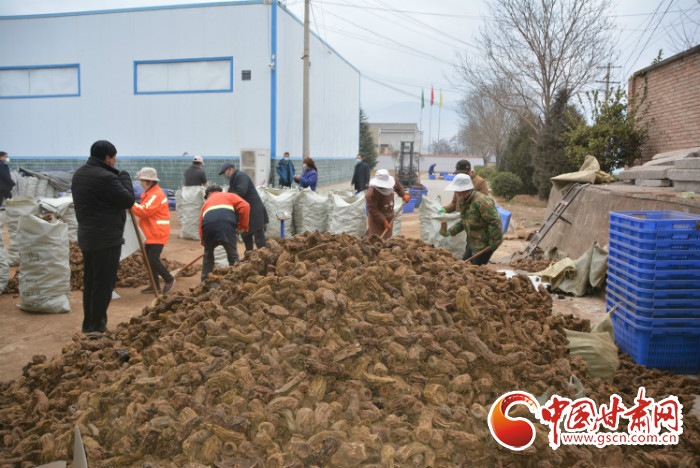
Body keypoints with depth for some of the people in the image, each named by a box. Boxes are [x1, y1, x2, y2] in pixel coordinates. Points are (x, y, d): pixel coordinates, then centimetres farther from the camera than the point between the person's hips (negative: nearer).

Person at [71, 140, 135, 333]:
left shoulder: (79, 174, 10)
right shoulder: (105, 177, -21)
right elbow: (128, 200, -15)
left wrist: (119, 177, 7)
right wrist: (124, 177, -2)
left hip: (86, 237, 10)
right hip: (106, 239, -10)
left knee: (90, 282, 18)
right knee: (103, 284, 0)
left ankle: (88, 324, 29)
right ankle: (97, 328, 7)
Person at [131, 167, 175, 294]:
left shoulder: (156, 195, -17)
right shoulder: (149, 193, 18)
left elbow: (144, 211, -25)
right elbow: (145, 210, 19)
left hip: (158, 233, -10)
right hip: (151, 233, 10)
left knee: (153, 259, -12)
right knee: (148, 259, 11)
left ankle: (169, 279, 7)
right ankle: (155, 285, 19)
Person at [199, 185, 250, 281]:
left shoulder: (206, 203, 35)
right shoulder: (229, 196, 29)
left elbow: (201, 226, 29)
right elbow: (244, 206, 9)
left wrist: (204, 243, 38)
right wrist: (242, 226, 15)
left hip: (208, 225, 3)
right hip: (226, 224, -2)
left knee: (208, 253, 26)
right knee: (233, 254, 10)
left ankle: (205, 279, 33)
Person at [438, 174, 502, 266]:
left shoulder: (482, 202, -26)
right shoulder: (462, 201, 3)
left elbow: (495, 221, -25)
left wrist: (494, 243, -21)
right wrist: (450, 232, 4)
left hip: (485, 244, -9)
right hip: (473, 242, 9)